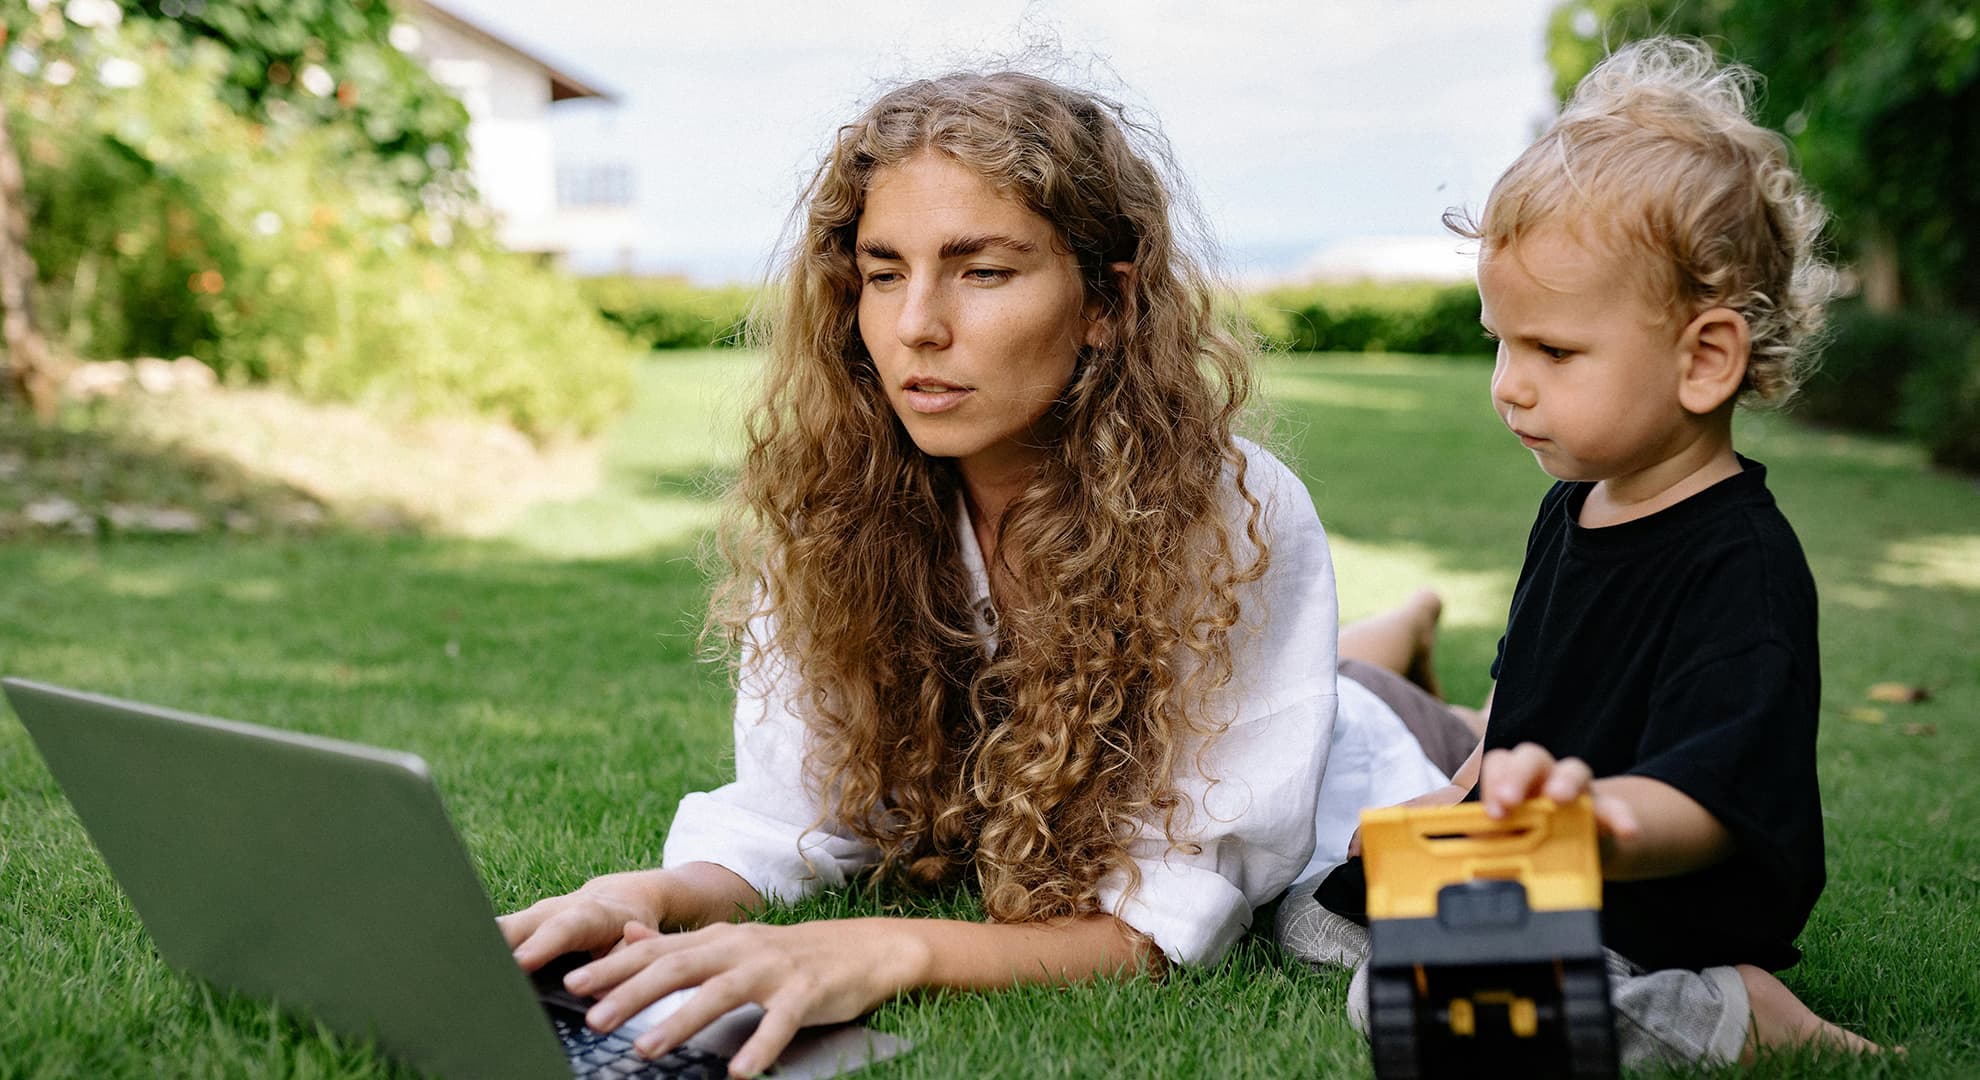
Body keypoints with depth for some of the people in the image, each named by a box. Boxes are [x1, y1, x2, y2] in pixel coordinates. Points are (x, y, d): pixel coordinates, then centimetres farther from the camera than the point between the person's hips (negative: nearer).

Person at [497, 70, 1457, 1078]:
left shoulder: (1240, 518, -34)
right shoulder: (836, 504, -23)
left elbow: (1162, 919, -37)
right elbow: (792, 811, -20)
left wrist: (890, 953, -53)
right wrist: (652, 900, -43)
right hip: (1009, 871, 5)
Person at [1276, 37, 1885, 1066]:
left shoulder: (1741, 569, -25)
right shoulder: (1572, 506, 6)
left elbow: (1707, 799, -40)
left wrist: (1603, 824, -61)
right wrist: (1467, 796, 26)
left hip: (1657, 928, -10)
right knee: (1312, 907, 19)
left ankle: (1737, 1018, -15)